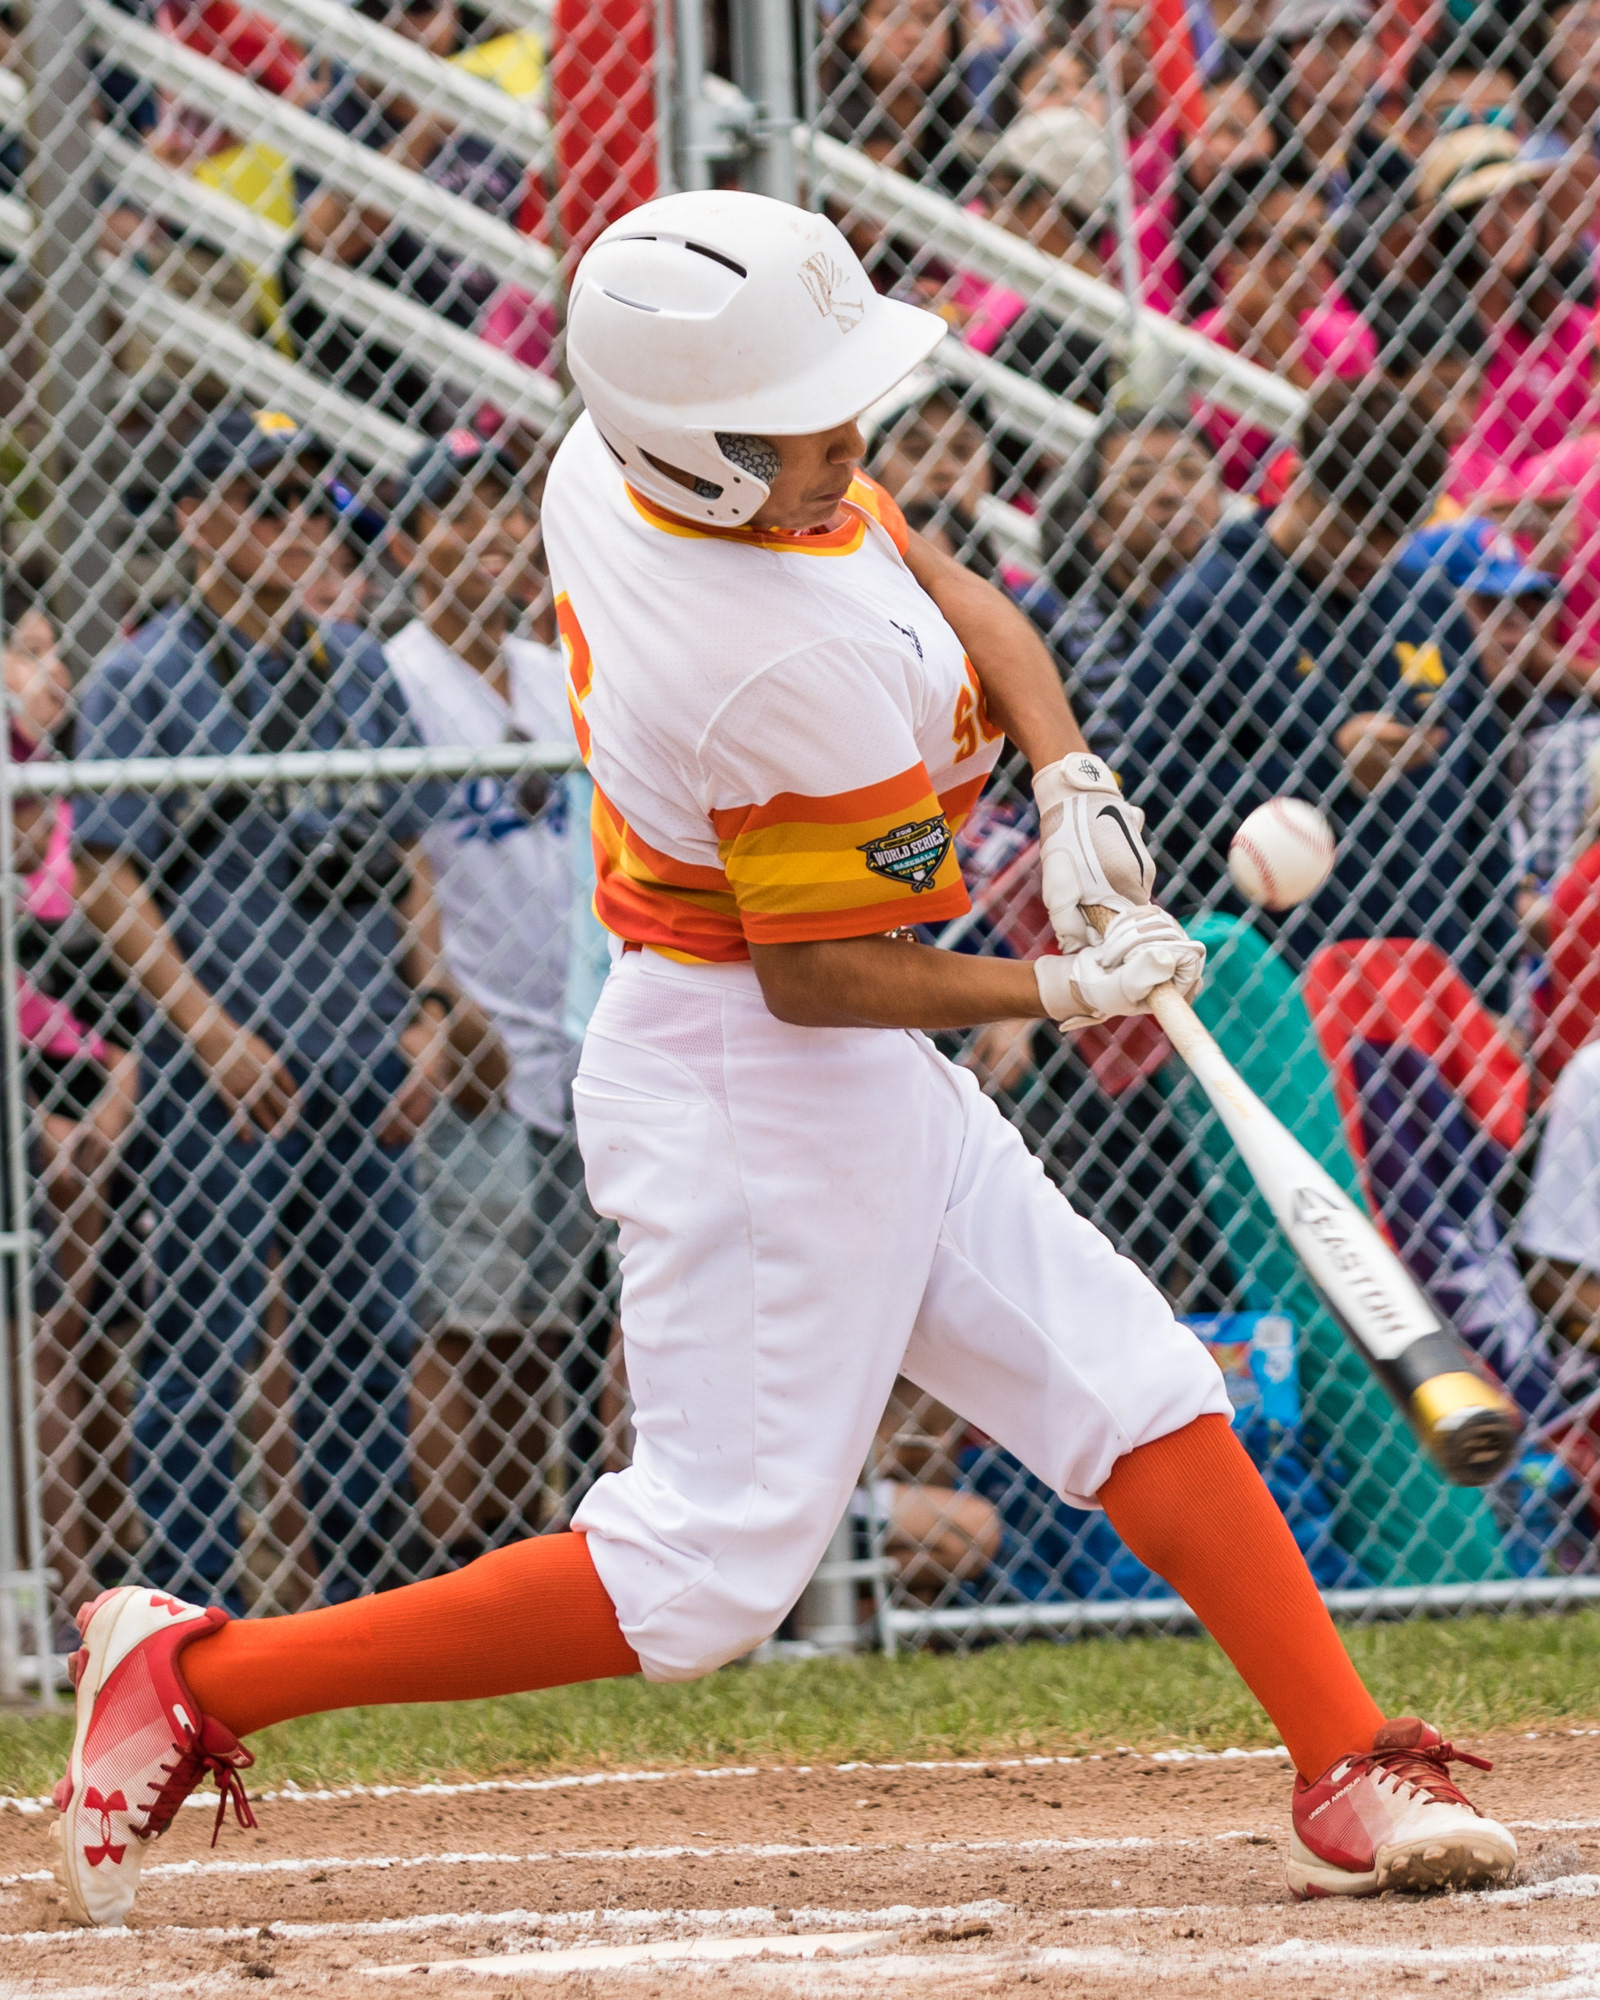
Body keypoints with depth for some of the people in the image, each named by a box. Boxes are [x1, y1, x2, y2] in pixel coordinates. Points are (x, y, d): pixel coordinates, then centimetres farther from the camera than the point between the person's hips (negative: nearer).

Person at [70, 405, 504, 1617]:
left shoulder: (360, 673, 15)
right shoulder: (143, 683, -1)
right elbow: (110, 881, -6)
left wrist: (429, 1006, 6)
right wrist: (211, 1031, -14)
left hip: (366, 1062, 5)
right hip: (223, 1068, -5)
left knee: (368, 1334, 9)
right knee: (204, 1339, -5)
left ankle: (372, 1589, 16)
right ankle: (196, 1603, -2)